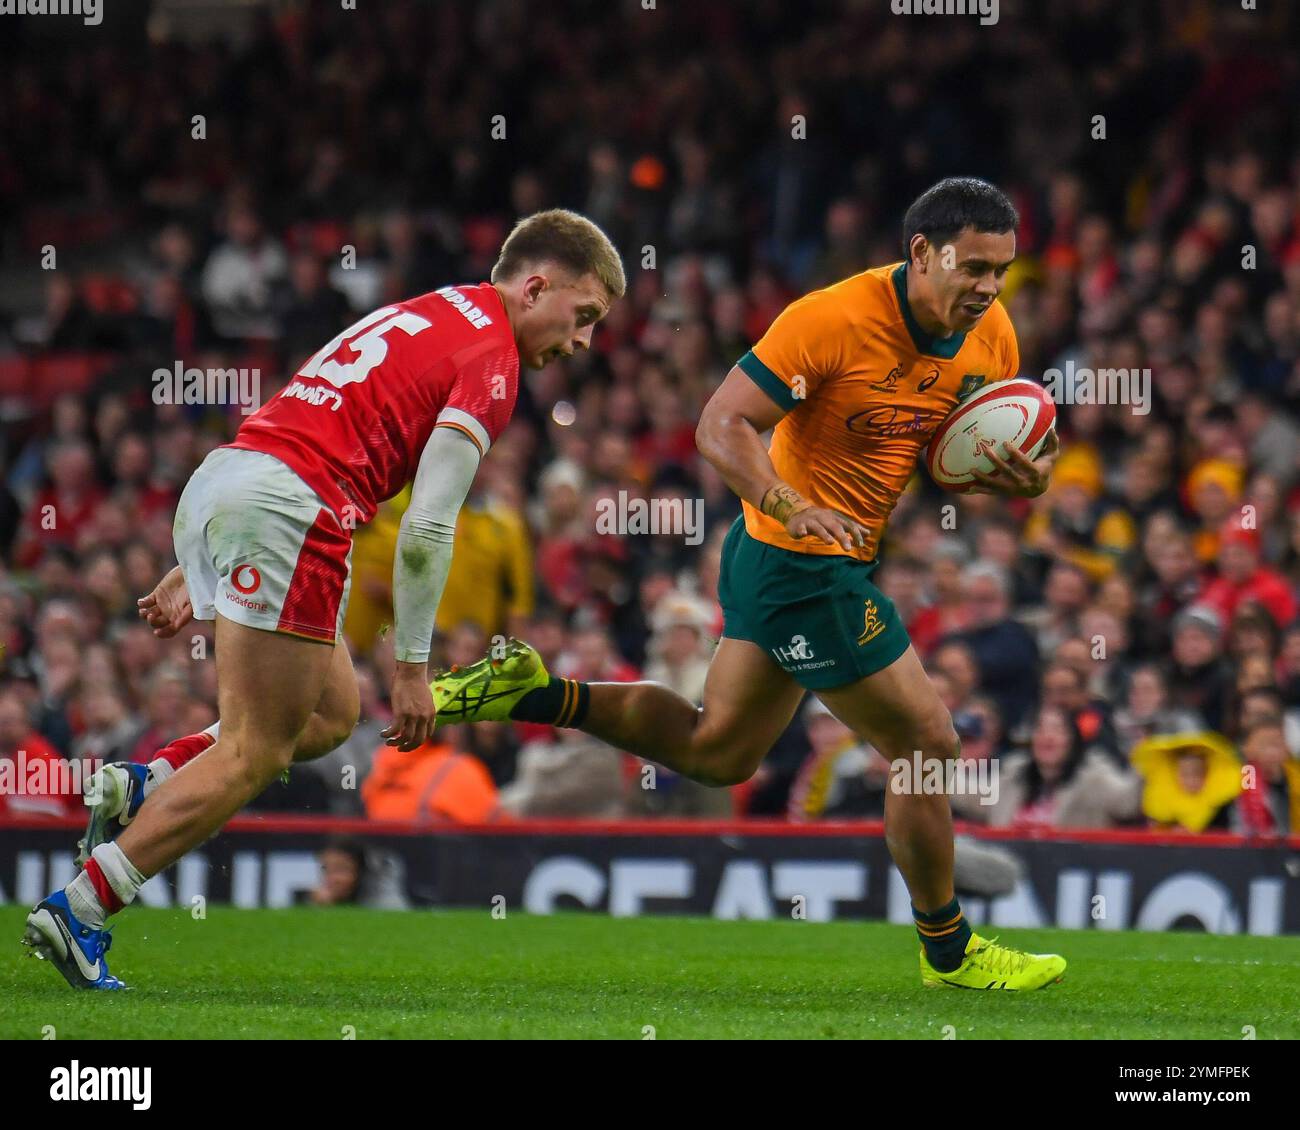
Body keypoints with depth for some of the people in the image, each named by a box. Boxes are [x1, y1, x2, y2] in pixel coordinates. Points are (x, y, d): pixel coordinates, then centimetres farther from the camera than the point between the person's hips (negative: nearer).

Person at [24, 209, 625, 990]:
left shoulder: (422, 317, 25)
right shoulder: (491, 362, -2)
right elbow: (427, 527, -10)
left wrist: (194, 571, 29)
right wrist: (413, 668, -4)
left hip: (215, 484, 9)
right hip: (289, 514, -9)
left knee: (332, 714, 17)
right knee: (255, 756, -4)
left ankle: (145, 788, 5)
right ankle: (78, 911, -10)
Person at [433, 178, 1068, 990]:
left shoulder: (992, 337, -1)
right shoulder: (834, 318, -24)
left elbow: (973, 459, 13)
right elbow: (722, 425, -23)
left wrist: (1023, 478, -11)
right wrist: (796, 508, -38)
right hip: (807, 566, -9)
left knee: (716, 750, 19)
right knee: (928, 745, -2)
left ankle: (531, 694, 20)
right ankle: (949, 952, 13)